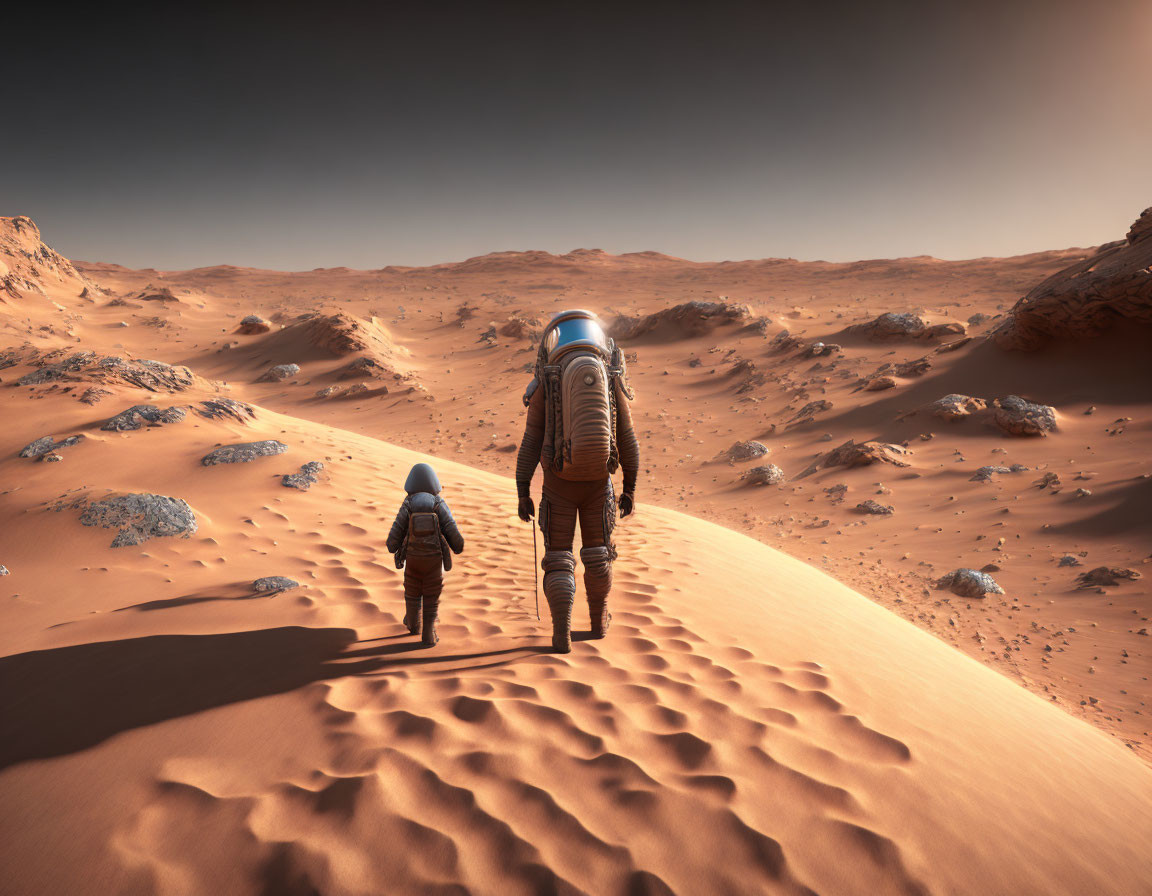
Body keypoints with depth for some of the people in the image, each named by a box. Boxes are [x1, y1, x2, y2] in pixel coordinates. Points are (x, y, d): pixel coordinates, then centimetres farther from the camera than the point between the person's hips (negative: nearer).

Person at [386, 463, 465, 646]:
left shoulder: (408, 505, -8)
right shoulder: (439, 504, -9)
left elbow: (397, 530, -6)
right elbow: (451, 529, -11)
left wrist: (392, 546, 16)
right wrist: (458, 546, 9)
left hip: (412, 557, 1)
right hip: (434, 559, -1)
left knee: (412, 592, 23)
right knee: (431, 597, 9)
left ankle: (413, 624, 42)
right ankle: (428, 635, 8)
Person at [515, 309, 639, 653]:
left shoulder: (545, 383, -5)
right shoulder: (612, 380, 0)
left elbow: (530, 443, -6)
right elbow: (627, 440, 1)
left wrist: (522, 494, -1)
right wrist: (630, 489, 10)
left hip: (559, 483, -1)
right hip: (598, 482, 2)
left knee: (559, 561, 9)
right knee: (597, 553, 21)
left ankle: (562, 635, 1)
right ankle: (598, 621, 35)